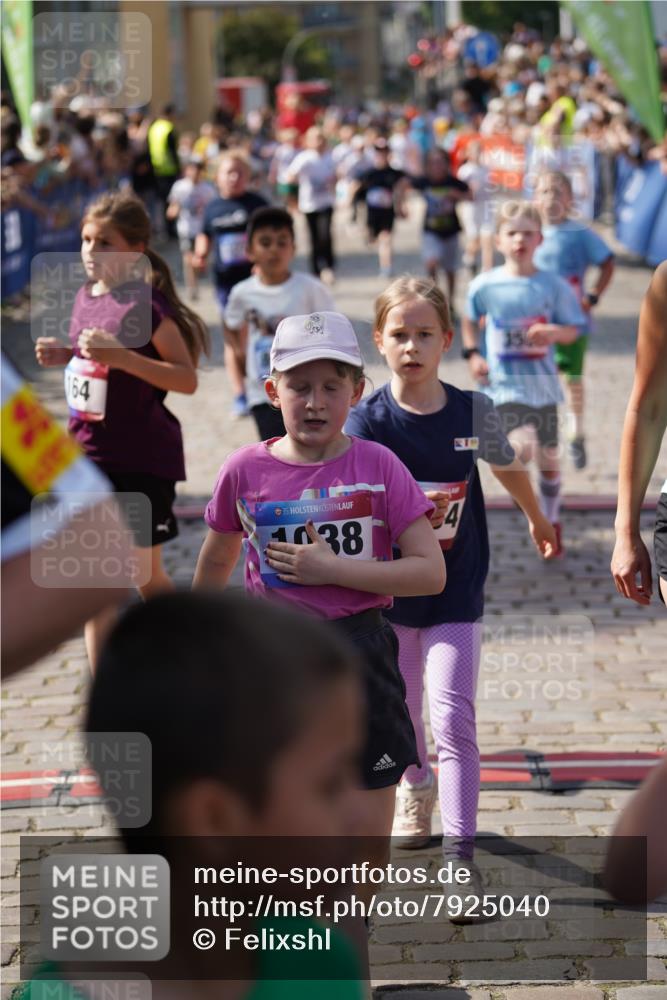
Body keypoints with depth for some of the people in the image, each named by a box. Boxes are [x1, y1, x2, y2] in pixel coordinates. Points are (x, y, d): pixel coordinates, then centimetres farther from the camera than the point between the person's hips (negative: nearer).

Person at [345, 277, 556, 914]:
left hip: (456, 591, -1)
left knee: (453, 715, -12)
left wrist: (538, 521, 30)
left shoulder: (473, 412, -6)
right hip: (390, 587, 1)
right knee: (400, 711, 18)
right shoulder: (367, 422, -12)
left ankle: (460, 854, -12)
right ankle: (417, 790, 48)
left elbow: (508, 467, 14)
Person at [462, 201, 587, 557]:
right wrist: (472, 354, -1)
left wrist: (554, 332, -22)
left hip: (542, 384, 2)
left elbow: (573, 330, -1)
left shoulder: (554, 286, -6)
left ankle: (551, 525, 32)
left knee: (548, 457, 13)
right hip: (503, 384, -2)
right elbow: (470, 320, 12)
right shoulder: (484, 286, -6)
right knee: (523, 447, -28)